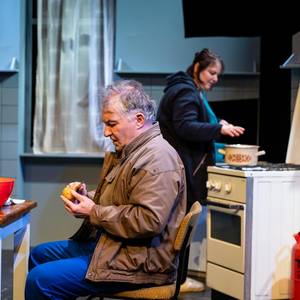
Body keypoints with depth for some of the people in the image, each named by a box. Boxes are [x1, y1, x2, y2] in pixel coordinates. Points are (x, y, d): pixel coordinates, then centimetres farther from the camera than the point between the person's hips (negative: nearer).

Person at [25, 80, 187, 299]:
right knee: (39, 255, 21)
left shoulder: (157, 159, -21)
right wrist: (87, 197, 4)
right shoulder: (126, 151, 14)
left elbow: (149, 221, -29)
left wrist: (94, 213, -21)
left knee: (40, 280, -19)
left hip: (140, 262, -11)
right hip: (107, 244, 11)